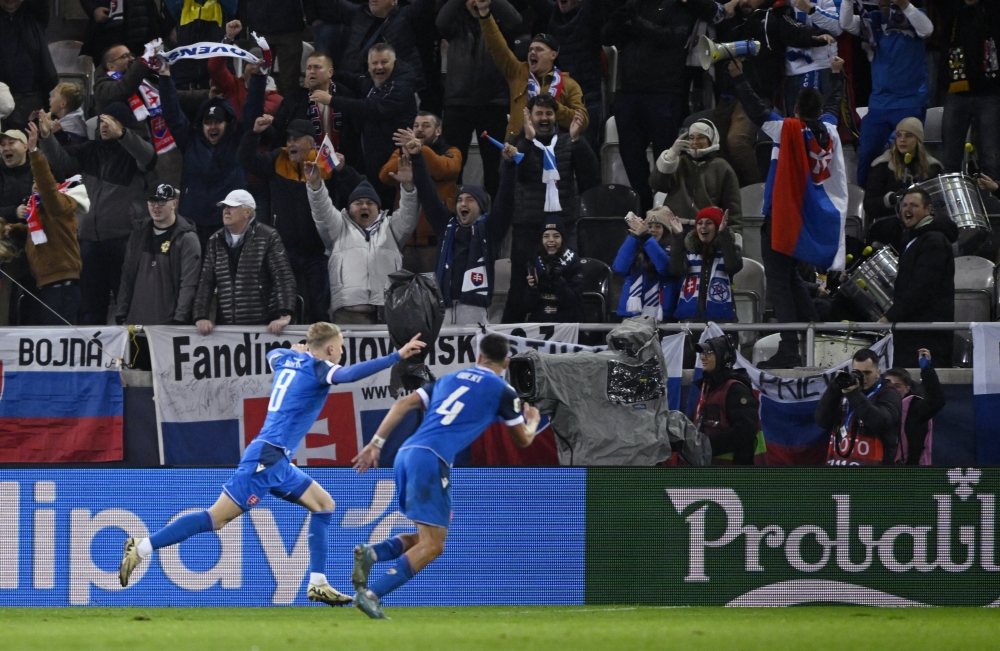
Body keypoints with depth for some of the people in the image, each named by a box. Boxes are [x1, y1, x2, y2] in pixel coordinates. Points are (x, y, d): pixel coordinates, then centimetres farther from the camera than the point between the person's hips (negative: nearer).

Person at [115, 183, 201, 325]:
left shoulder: (187, 238, -4)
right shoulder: (139, 233, 14)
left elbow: (189, 284, -10)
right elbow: (127, 276, 17)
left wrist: (180, 319, -18)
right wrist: (121, 314, 10)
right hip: (137, 321, 5)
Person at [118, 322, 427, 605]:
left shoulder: (287, 359, 14)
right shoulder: (317, 369, -10)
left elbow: (272, 355, 39)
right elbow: (348, 375, -31)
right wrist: (397, 356, -33)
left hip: (277, 463, 10)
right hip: (265, 458, -10)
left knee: (323, 504, 11)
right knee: (217, 517, -11)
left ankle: (318, 584, 7)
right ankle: (141, 548, -9)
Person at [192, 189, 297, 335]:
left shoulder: (268, 237, -1)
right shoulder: (215, 242, 13)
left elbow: (284, 277, -8)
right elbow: (205, 282, 10)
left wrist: (284, 316, -20)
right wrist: (201, 317, -4)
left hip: (263, 326, -4)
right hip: (226, 326, 4)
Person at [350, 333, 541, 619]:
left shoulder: (450, 379, 26)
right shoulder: (501, 391, 10)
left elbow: (404, 404, 16)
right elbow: (523, 439, 22)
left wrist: (376, 443, 15)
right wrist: (532, 420, 44)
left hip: (405, 455, 7)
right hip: (431, 459, -7)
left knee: (429, 537, 18)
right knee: (432, 546, -6)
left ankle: (370, 553, -7)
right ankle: (371, 595, -21)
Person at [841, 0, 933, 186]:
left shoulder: (912, 18, -4)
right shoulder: (872, 21, 7)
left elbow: (927, 29, -24)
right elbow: (846, 23, -4)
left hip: (910, 102, -4)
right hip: (879, 102, 4)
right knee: (867, 154, 4)